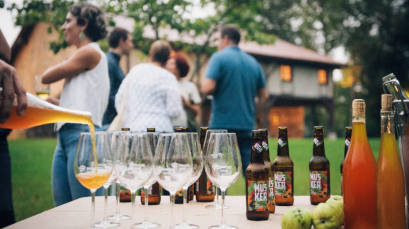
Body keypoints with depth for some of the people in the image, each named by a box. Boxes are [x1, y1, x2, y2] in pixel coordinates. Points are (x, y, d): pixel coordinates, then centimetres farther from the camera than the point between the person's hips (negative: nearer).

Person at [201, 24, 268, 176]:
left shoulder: (219, 57, -5)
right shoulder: (253, 62, 11)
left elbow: (207, 88, -16)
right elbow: (263, 96, 14)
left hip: (222, 123, -5)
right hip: (247, 124, 5)